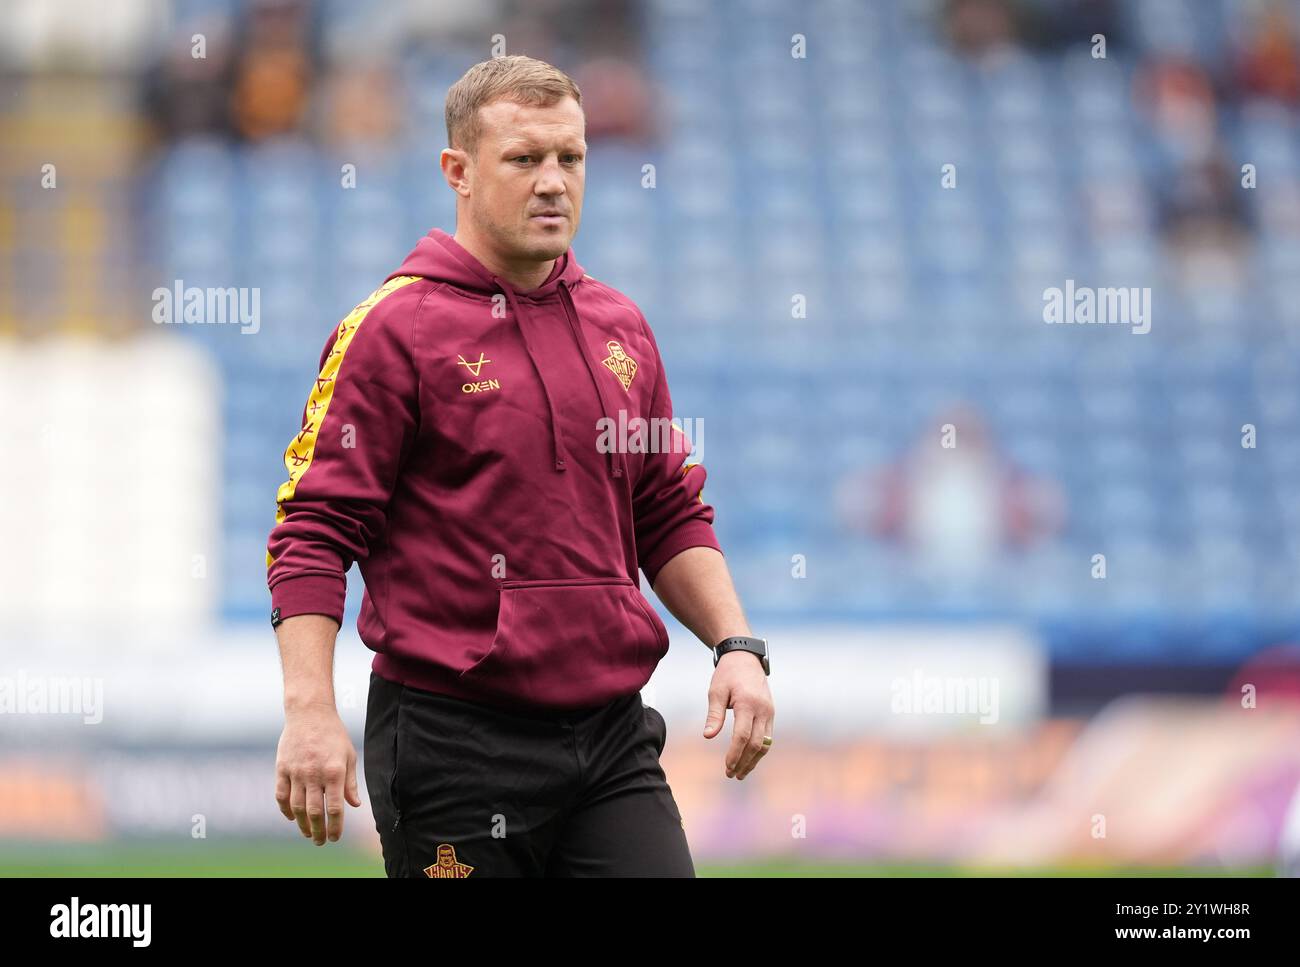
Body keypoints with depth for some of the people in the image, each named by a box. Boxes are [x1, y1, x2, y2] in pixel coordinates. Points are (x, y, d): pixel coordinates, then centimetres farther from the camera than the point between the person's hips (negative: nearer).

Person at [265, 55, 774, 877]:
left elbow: (672, 518, 21)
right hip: (453, 742, -5)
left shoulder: (622, 329, 13)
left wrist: (737, 646, 6)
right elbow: (314, 531, -9)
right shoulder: (394, 330, -5)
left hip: (612, 741, 5)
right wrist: (310, 711, -19)